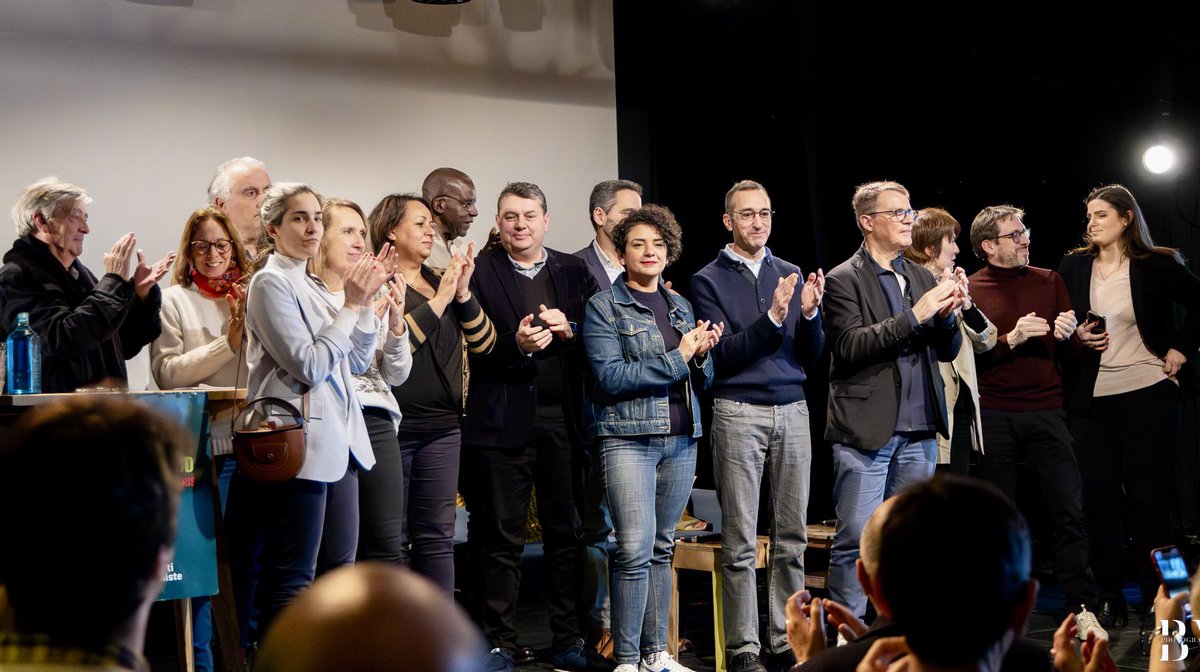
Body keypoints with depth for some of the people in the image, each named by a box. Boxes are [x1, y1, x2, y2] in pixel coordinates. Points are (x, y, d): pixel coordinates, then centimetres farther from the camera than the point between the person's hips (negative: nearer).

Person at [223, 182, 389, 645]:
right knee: (292, 581, -5)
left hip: (338, 442, 9)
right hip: (300, 445, -9)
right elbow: (309, 366, -16)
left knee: (341, 570, 10)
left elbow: (357, 361, 17)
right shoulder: (272, 282, -8)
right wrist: (352, 305, -12)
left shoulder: (310, 285, 16)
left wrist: (365, 302, 5)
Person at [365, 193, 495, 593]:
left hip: (442, 425, 6)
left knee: (437, 535, 9)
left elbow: (484, 344, 8)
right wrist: (438, 301, -16)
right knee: (393, 541, 0)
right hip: (393, 425, -6)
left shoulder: (442, 284, 15)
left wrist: (462, 293, -5)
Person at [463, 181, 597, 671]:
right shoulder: (480, 272, 1)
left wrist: (568, 330, -11)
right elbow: (476, 351, -5)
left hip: (562, 419, 3)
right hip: (505, 421, -3)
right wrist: (516, 345, -21)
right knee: (504, 539, 4)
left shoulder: (574, 271, 11)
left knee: (566, 534, 7)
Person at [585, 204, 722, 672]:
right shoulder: (603, 307, -2)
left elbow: (703, 380, 18)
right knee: (635, 550, -11)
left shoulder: (680, 307, 15)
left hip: (681, 439, 5)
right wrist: (677, 359, -14)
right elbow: (611, 377, -14)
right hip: (628, 437, -5)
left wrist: (702, 355, -4)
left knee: (662, 548, 10)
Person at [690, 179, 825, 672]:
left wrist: (810, 313, -9)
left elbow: (811, 357, 10)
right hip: (738, 413, -4)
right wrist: (772, 318, -18)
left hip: (792, 410, 4)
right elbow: (721, 356, -8)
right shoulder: (709, 280, 1)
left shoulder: (791, 275, 13)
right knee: (740, 541, -2)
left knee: (791, 534, 5)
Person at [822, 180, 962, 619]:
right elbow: (850, 346, -15)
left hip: (918, 431, 6)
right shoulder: (844, 280, -2)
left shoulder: (923, 278, 15)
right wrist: (915, 315, -19)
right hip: (866, 430, -6)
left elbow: (947, 351, 15)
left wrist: (947, 315, -6)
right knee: (856, 539, -5)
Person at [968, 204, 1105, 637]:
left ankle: (1083, 609, -3)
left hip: (1046, 411, 2)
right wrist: (1011, 339, -16)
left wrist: (1068, 335, -10)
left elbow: (1074, 353, 12)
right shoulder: (970, 290, 4)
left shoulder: (1050, 282, 12)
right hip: (994, 417, -1)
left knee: (1069, 509, -6)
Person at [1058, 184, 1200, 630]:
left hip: (1148, 393, -2)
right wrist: (1076, 337, -5)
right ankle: (1109, 599, 9)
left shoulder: (1157, 266, 0)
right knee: (1099, 496, 0)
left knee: (1147, 494, -1)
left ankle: (1155, 600, 8)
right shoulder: (1073, 267, 6)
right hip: (1091, 398, 3)